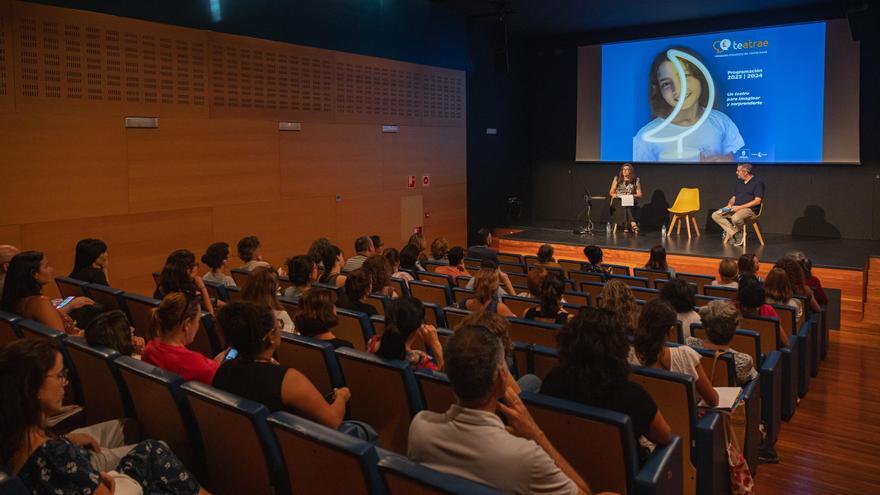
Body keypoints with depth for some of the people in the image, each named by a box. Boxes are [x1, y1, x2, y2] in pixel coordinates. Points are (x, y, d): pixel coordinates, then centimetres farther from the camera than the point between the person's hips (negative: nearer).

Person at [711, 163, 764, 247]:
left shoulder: (757, 182, -5)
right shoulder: (740, 183, 19)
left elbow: (757, 201, -14)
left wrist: (740, 207, -18)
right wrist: (730, 204, -2)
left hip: (750, 210, -8)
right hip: (735, 209, 8)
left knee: (735, 218, -40)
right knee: (715, 215, -12)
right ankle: (735, 234, -19)